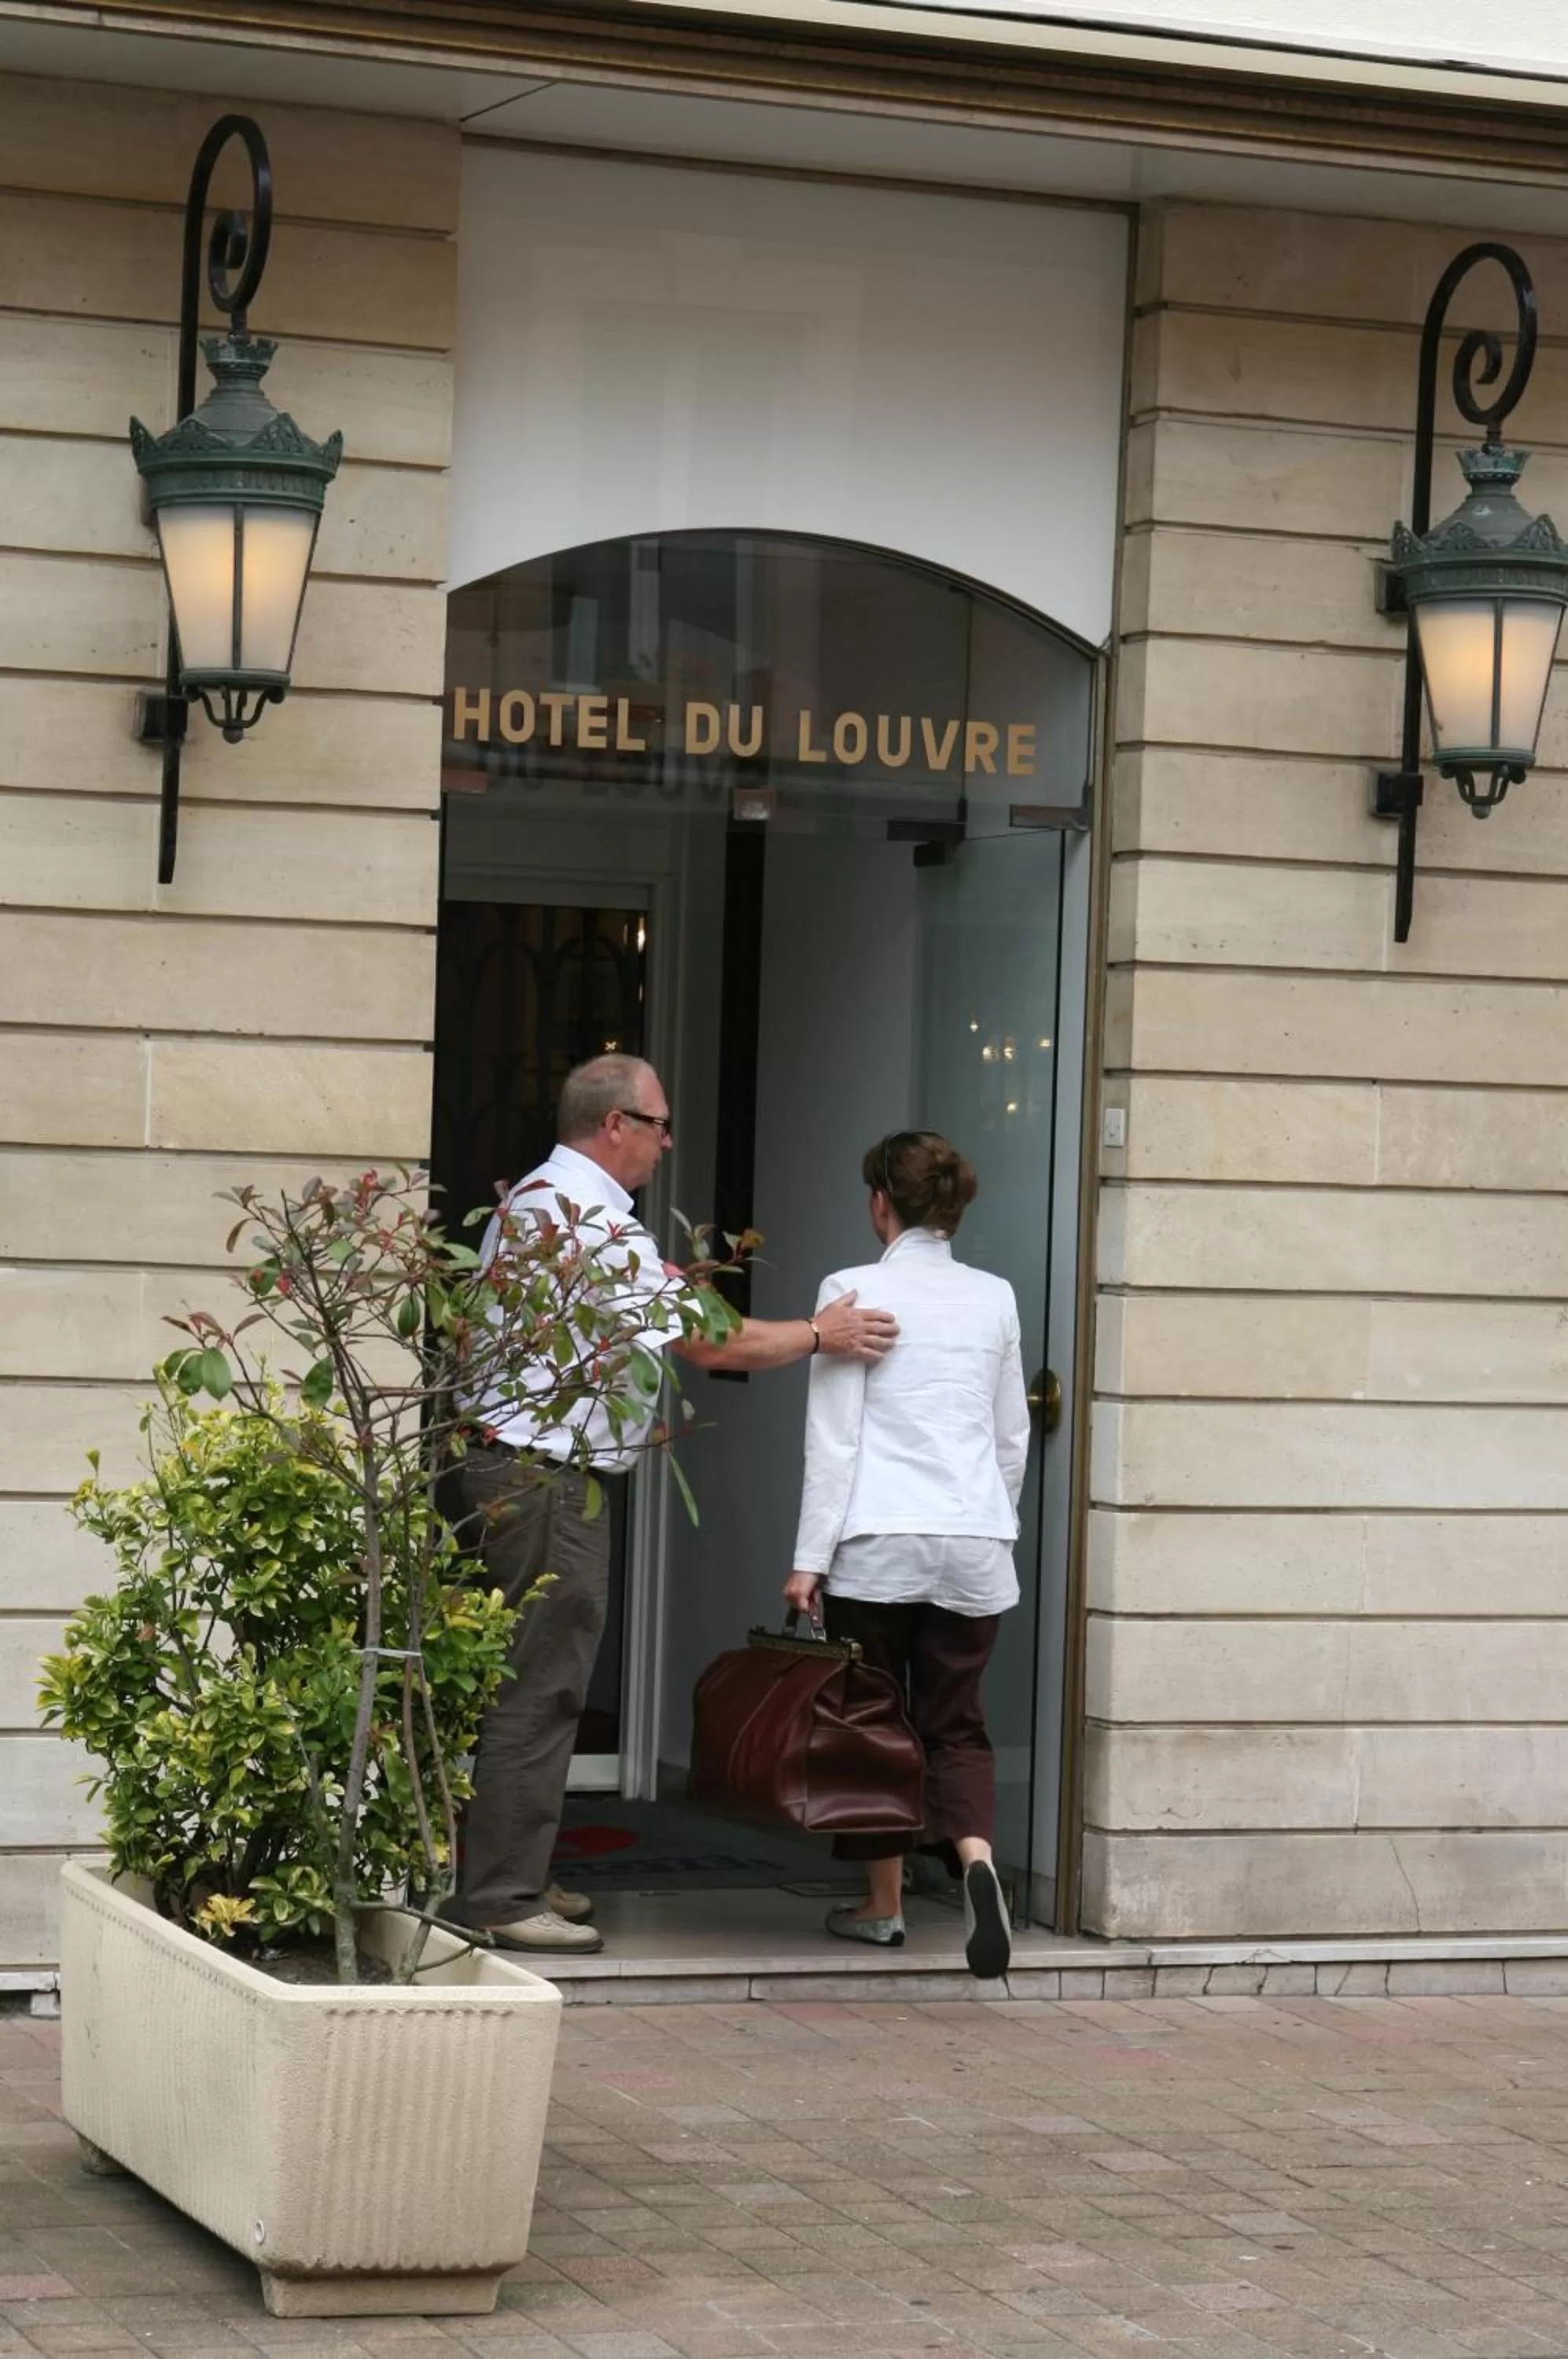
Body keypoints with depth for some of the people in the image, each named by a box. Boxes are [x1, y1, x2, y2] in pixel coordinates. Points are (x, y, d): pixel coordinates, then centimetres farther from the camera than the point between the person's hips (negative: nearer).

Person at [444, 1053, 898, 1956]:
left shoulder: (531, 1199, 17)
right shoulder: (599, 1223, -17)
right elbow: (710, 1344, -16)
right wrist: (820, 1334, -4)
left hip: (497, 1464, 11)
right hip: (545, 1479, -11)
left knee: (533, 1680, 15)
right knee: (540, 1687, -8)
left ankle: (511, 1877, 21)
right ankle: (500, 1895, -6)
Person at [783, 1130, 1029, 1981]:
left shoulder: (854, 1291, -4)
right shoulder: (995, 1298, 8)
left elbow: (834, 1437, -7)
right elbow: (1012, 1439, 14)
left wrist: (810, 1556, -4)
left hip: (877, 1542, -3)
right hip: (974, 1543, 3)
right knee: (955, 1724, 8)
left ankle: (884, 1903, 15)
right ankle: (975, 1856, -18)